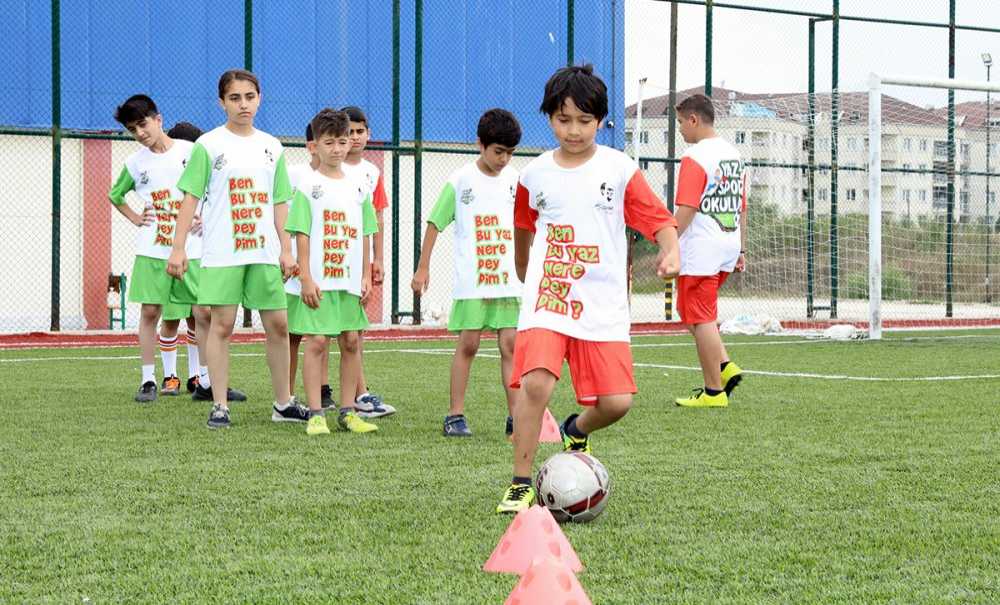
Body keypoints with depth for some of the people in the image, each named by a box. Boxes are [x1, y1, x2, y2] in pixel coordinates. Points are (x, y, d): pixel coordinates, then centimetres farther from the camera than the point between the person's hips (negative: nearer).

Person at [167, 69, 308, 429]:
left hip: (264, 252, 4)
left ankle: (283, 404, 18)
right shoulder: (209, 145, -1)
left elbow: (279, 203, 14)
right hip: (222, 252, -4)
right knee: (222, 325, -3)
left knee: (278, 324, 6)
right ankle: (219, 406, 4)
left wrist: (285, 249, 9)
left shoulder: (272, 147, 11)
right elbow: (191, 198, -2)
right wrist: (178, 248, -7)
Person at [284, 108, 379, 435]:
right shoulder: (308, 186, -4)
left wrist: (366, 277, 8)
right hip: (317, 281, -5)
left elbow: (363, 236, 13)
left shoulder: (357, 188, 10)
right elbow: (301, 235, -7)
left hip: (350, 281, 5)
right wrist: (306, 279, -12)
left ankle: (348, 411, 16)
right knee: (317, 342, -4)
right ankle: (316, 414, 0)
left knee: (351, 342, 7)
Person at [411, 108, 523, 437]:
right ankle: (455, 416, 6)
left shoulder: (514, 179, 7)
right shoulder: (461, 180, -4)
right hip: (471, 280, -3)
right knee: (468, 345, -1)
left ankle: (515, 416, 2)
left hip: (509, 280, 3)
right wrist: (423, 267, 1)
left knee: (510, 345, 0)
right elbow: (435, 222, 2)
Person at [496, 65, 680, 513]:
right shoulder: (535, 174, 6)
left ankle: (576, 432, 29)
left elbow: (659, 221, -4)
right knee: (535, 382, -23)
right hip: (546, 302, 0)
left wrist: (670, 251, -25)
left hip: (603, 308, 0)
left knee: (617, 402, -8)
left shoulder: (620, 170, 0)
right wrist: (525, 273, 35)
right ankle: (520, 485, -10)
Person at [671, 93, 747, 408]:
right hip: (729, 248, 9)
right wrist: (740, 251, 23)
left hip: (700, 251, -9)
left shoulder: (695, 158, -13)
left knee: (701, 320, -1)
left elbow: (686, 210, -20)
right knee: (693, 311, 20)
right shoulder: (734, 154, 13)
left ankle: (714, 392, 2)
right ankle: (725, 367, 8)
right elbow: (741, 208, 18)